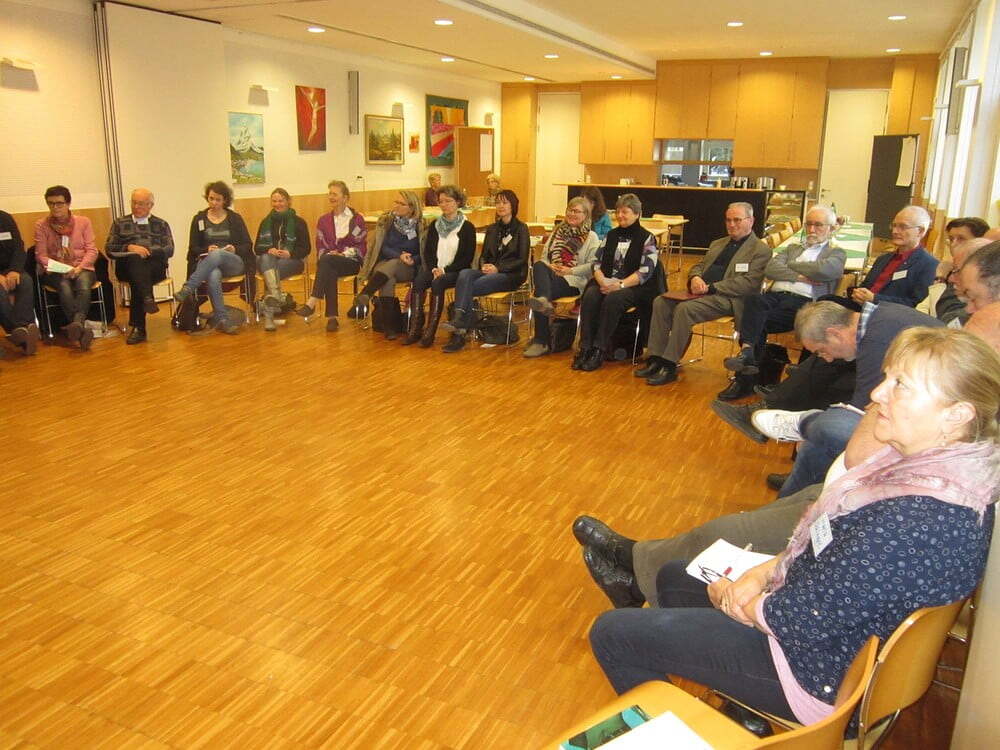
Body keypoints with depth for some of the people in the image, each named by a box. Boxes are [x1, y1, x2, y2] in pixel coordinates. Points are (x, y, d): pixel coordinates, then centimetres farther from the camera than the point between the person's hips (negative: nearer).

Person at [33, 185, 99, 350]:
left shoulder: (83, 222, 12)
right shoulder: (41, 225, 11)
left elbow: (92, 250, 4)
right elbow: (41, 255, 4)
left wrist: (80, 267, -14)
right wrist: (56, 268, -16)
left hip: (82, 269, 0)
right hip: (55, 272, 0)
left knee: (84, 286, -36)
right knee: (65, 287, -35)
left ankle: (76, 325, -56)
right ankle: (81, 328, -51)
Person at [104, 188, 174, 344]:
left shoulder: (161, 224, 25)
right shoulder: (120, 223, 26)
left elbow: (169, 250, 9)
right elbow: (109, 249, 13)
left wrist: (148, 251, -10)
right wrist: (129, 248, -8)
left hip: (155, 266, 0)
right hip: (127, 265, 0)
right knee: (135, 258, -39)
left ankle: (138, 326, -42)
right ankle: (148, 298, -59)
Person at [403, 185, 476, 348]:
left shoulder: (467, 227, 0)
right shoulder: (435, 225, 14)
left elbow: (468, 257, -6)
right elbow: (427, 252, 13)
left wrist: (445, 270, -14)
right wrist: (433, 269, -7)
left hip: (455, 271, -4)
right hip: (434, 269, 4)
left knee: (437, 283, -34)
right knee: (418, 282, -27)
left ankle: (431, 331, -33)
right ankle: (415, 329, -29)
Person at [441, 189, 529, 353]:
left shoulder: (521, 229, 2)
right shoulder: (492, 229, 20)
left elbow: (522, 260, -5)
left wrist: (498, 268, -16)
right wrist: (484, 265, -5)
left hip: (511, 275, -5)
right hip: (490, 271, 5)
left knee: (470, 287, -30)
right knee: (464, 274, -30)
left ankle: (459, 335, -32)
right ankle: (459, 323, -43)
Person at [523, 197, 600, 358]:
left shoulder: (591, 237, 10)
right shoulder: (557, 231, 25)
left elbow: (593, 265, -2)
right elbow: (544, 257, 21)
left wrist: (571, 270, -14)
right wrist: (549, 267, -2)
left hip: (574, 281, -4)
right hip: (550, 275, 4)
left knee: (539, 290, -33)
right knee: (538, 266, -33)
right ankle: (543, 301, -53)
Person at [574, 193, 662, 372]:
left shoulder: (647, 239, 1)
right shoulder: (611, 235, 17)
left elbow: (645, 271, -10)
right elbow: (597, 262, 10)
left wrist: (620, 285, -22)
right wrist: (602, 281, -11)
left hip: (635, 287, -4)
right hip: (606, 283, 4)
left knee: (612, 299, -35)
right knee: (590, 296, -28)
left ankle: (599, 350, -30)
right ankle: (585, 348, -28)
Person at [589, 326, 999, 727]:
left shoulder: (916, 518, -36)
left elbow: (801, 620, -29)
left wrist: (726, 596, -9)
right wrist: (767, 570, -6)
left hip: (824, 678, -9)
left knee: (611, 633, -3)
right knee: (673, 577, 26)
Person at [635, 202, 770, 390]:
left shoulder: (760, 250, -2)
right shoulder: (717, 244, 24)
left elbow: (748, 283, -14)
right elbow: (699, 265, 26)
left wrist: (711, 287, -17)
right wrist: (695, 278, 0)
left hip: (728, 299, -8)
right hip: (702, 292, 8)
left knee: (684, 309, -30)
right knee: (661, 302, -12)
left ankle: (669, 366, -23)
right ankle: (656, 359, -11)